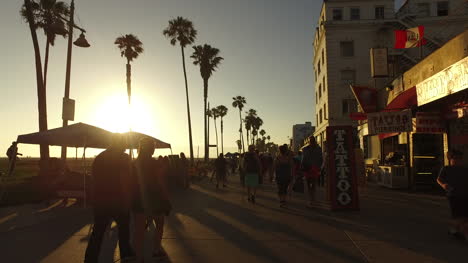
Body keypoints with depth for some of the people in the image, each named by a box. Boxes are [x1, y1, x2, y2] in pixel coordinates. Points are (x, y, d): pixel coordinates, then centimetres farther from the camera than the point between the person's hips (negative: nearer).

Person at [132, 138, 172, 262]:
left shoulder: (134, 164, -2)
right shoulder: (156, 165, -14)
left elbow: (131, 184, 2)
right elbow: (162, 185, -14)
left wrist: (132, 200, 11)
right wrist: (167, 202, -7)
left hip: (138, 200, 4)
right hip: (154, 200, -3)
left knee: (139, 230, 7)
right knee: (159, 225, 20)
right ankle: (156, 250, 29)